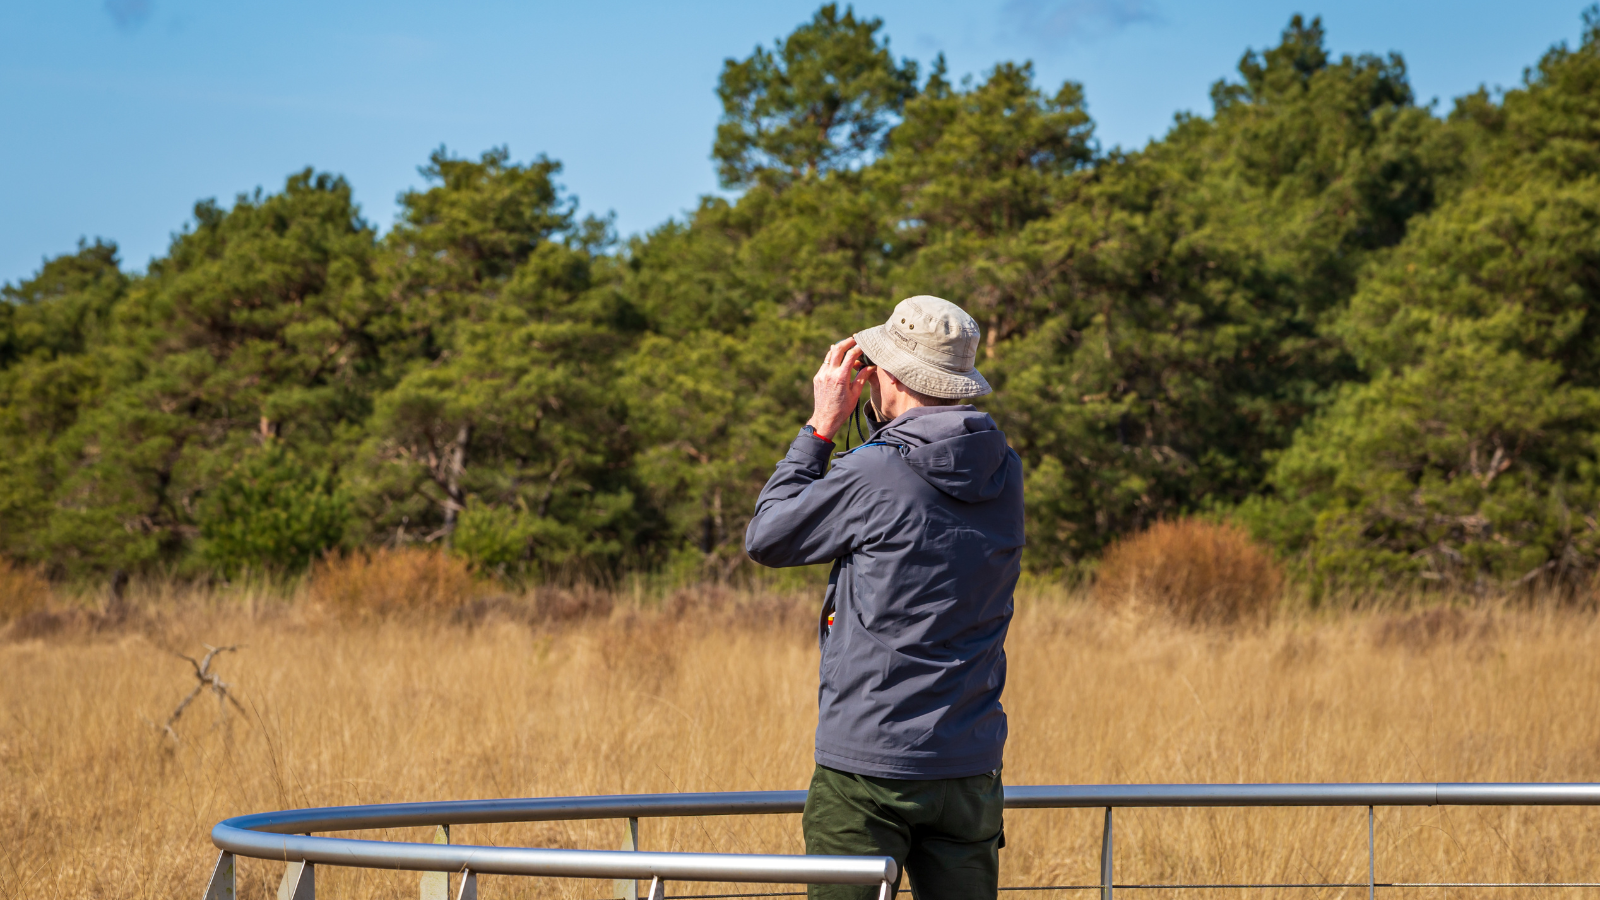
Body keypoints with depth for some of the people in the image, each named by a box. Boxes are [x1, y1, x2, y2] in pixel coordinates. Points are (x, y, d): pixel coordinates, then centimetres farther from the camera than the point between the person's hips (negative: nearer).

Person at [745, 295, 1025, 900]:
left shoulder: (873, 476, -14)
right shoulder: (1003, 472, 5)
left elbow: (765, 538, 0)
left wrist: (821, 427, 3)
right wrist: (881, 422, 16)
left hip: (869, 766, -6)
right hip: (969, 765, 6)